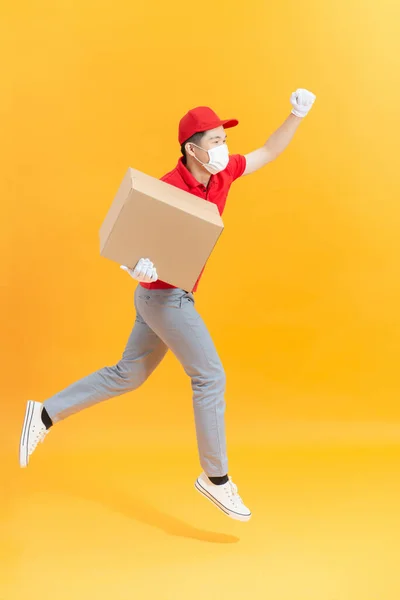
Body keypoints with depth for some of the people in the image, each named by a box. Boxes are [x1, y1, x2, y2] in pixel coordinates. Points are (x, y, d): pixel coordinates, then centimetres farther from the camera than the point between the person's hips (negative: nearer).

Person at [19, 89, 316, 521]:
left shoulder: (220, 175, 2)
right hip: (164, 296, -9)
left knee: (127, 376, 17)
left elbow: (269, 152, 13)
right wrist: (136, 267, -37)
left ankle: (46, 414, 26)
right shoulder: (167, 190, -20)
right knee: (211, 378, -6)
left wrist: (296, 116, -2)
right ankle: (216, 478, 7)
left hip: (166, 296, 9)